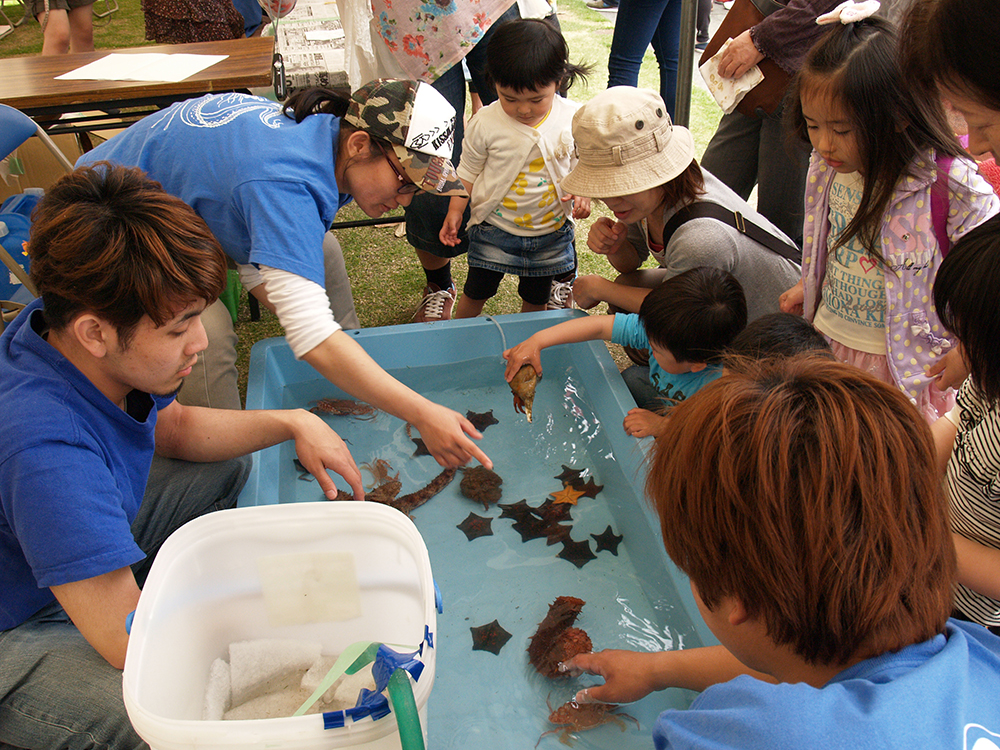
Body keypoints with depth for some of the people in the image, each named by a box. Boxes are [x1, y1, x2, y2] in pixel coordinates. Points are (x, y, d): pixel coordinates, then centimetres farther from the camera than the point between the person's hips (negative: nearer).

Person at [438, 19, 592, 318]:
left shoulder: (572, 119, -14)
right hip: (495, 228, -1)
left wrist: (582, 194, -16)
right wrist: (455, 211, -6)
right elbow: (468, 170, -3)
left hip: (551, 228, 1)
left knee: (536, 298, 19)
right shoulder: (486, 123, -18)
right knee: (477, 291, 13)